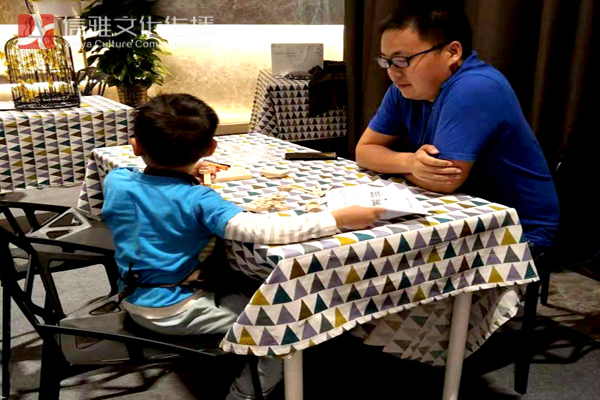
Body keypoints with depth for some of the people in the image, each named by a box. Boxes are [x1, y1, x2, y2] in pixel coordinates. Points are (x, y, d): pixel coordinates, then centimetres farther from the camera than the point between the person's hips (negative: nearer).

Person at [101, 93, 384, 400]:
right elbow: (263, 231, -41)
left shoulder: (115, 181, -10)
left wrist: (183, 173, 13)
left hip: (133, 302, 8)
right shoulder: (198, 202, -28)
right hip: (178, 312, -7)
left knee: (236, 288, 28)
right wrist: (339, 219, -37)